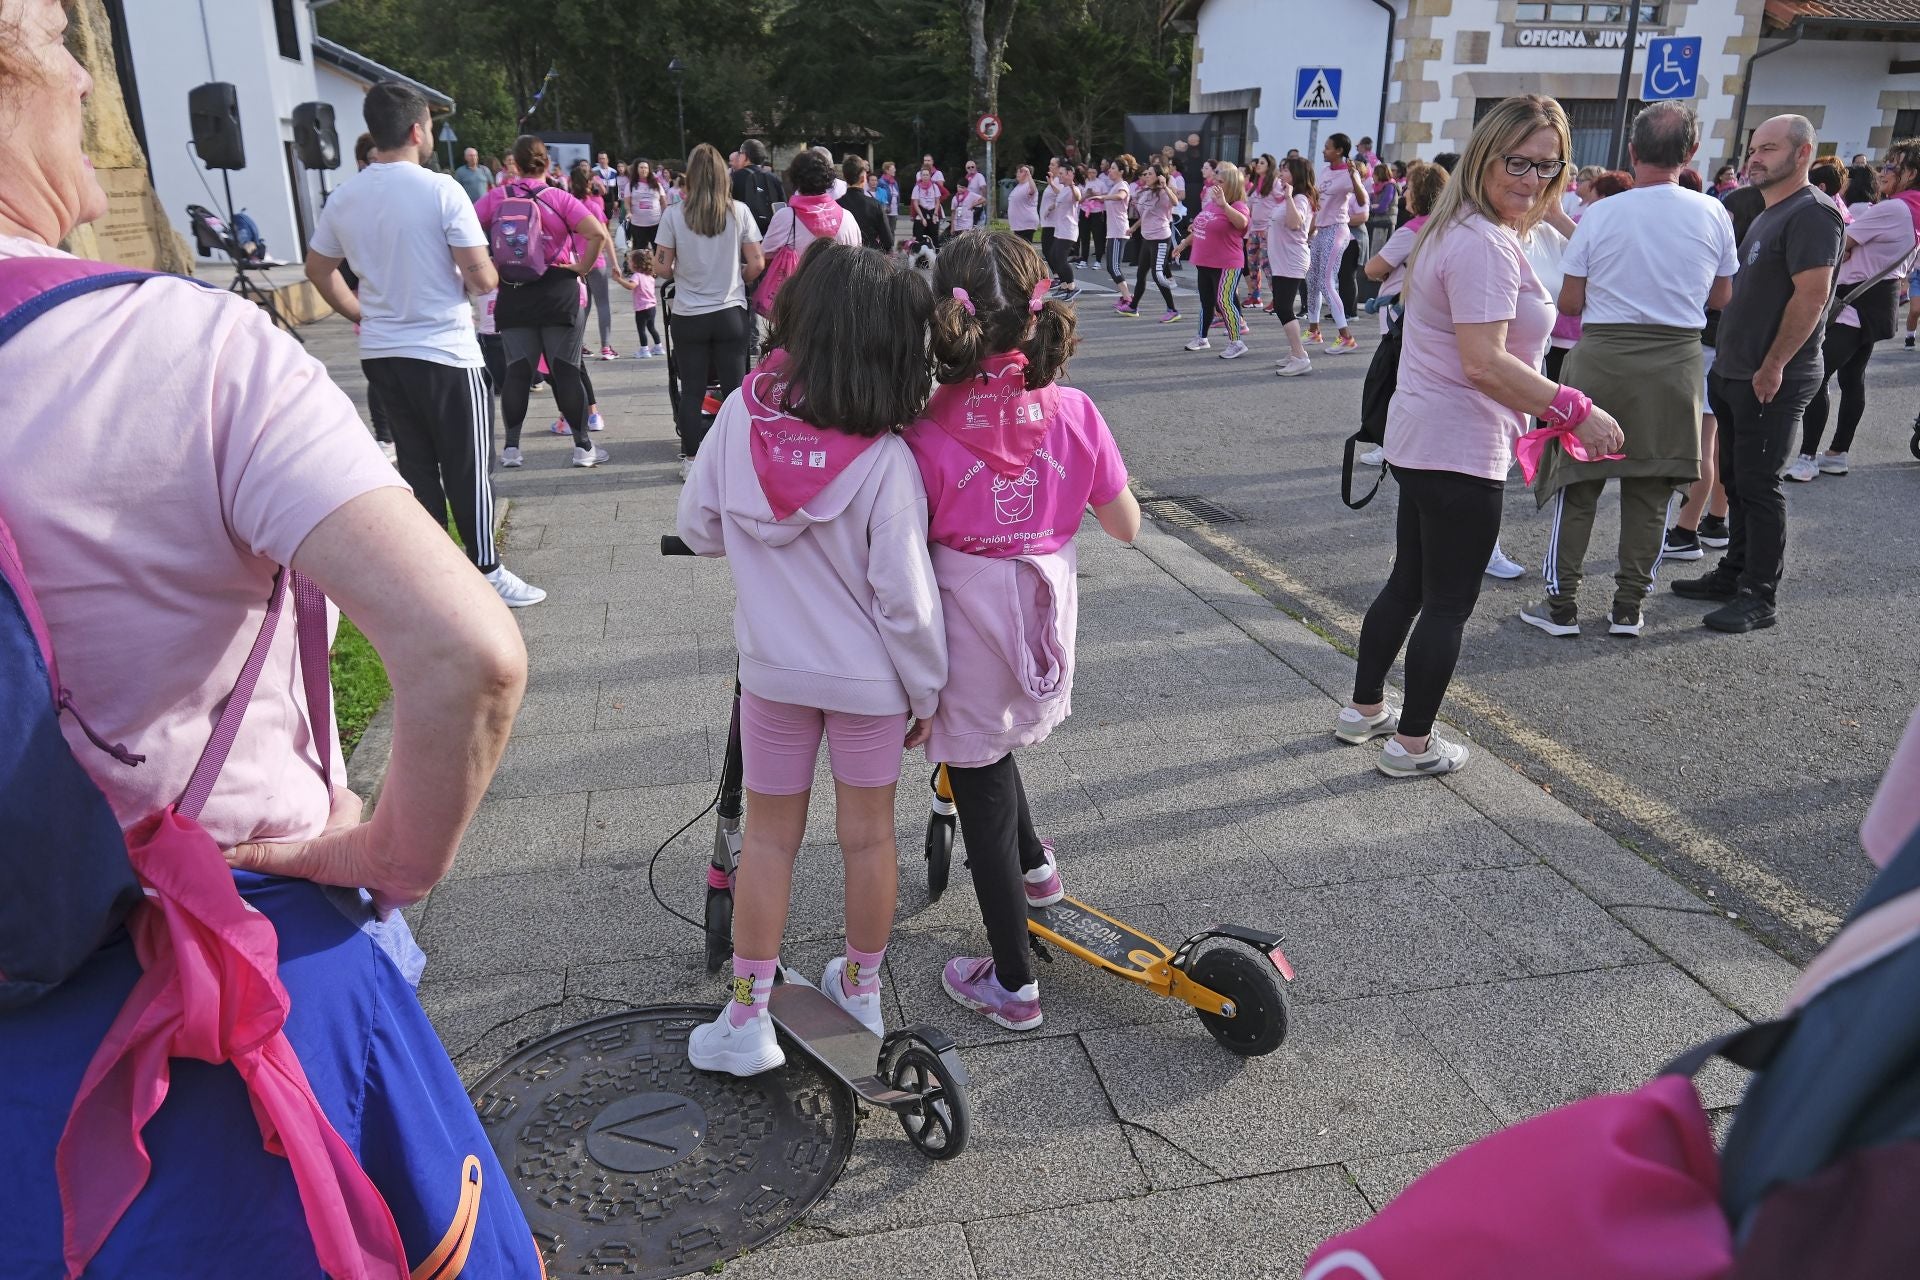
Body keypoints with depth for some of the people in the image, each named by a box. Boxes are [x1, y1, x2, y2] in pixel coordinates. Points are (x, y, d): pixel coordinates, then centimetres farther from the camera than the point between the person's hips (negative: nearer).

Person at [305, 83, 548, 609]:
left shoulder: (343, 199, 5)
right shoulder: (441, 190, -14)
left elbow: (318, 269, 17)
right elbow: (481, 277, -17)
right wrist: (489, 275, 5)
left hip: (380, 352, 6)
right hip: (444, 352, -6)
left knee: (416, 463, 14)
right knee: (469, 467, 3)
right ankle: (487, 572, 9)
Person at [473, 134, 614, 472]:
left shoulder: (495, 199, 1)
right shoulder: (559, 198, -5)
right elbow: (598, 234, -17)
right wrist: (582, 268, -7)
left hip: (513, 295, 2)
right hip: (559, 291, -2)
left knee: (517, 371, 7)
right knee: (567, 370, 2)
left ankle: (511, 446, 9)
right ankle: (583, 446, 5)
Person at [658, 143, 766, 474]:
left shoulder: (674, 215, -6)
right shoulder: (739, 212, -3)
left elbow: (663, 267, -3)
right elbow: (756, 263, -1)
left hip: (689, 317, 0)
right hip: (731, 314, 0)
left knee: (692, 391, 7)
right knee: (734, 389, 6)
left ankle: (691, 459, 12)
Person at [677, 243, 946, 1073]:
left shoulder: (742, 414, -14)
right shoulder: (884, 459, -23)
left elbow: (697, 529, -3)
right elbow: (906, 599, -18)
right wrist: (926, 692, -4)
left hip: (771, 667, 3)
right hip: (869, 675, -2)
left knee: (769, 835, 16)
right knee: (868, 834, 16)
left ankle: (748, 1018, 23)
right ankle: (861, 987, 36)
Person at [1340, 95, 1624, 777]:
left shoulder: (1456, 230, 14)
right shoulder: (1485, 245, -19)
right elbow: (1485, 364, -27)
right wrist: (1576, 411, -20)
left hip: (1421, 437, 10)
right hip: (1459, 449, -10)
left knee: (1408, 584, 20)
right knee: (1448, 604, 2)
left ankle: (1364, 709, 32)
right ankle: (1412, 744, 13)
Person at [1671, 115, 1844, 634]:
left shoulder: (1812, 213, -13)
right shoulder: (1767, 215, 18)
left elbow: (1812, 296, -21)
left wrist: (1773, 367, -22)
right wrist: (1725, 363, 15)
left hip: (1773, 380, -9)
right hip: (1734, 373, 9)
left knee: (1758, 483, -6)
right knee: (1736, 478, 15)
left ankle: (1759, 598, 1)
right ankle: (1734, 574, 25)